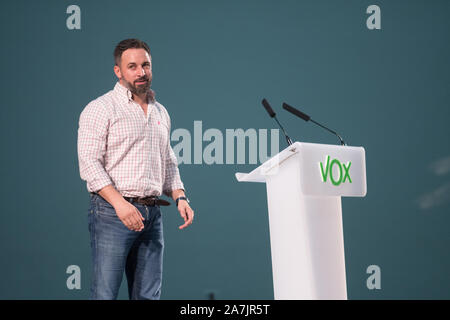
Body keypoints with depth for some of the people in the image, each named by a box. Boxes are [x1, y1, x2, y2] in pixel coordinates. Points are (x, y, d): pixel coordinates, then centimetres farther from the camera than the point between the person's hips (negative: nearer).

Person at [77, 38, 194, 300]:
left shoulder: (160, 112, 19)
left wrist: (180, 197, 7)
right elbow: (89, 163, -10)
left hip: (152, 216, 6)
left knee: (148, 295, 6)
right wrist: (119, 203, -20)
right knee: (105, 294, -8)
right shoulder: (101, 109, -2)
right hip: (113, 214, -6)